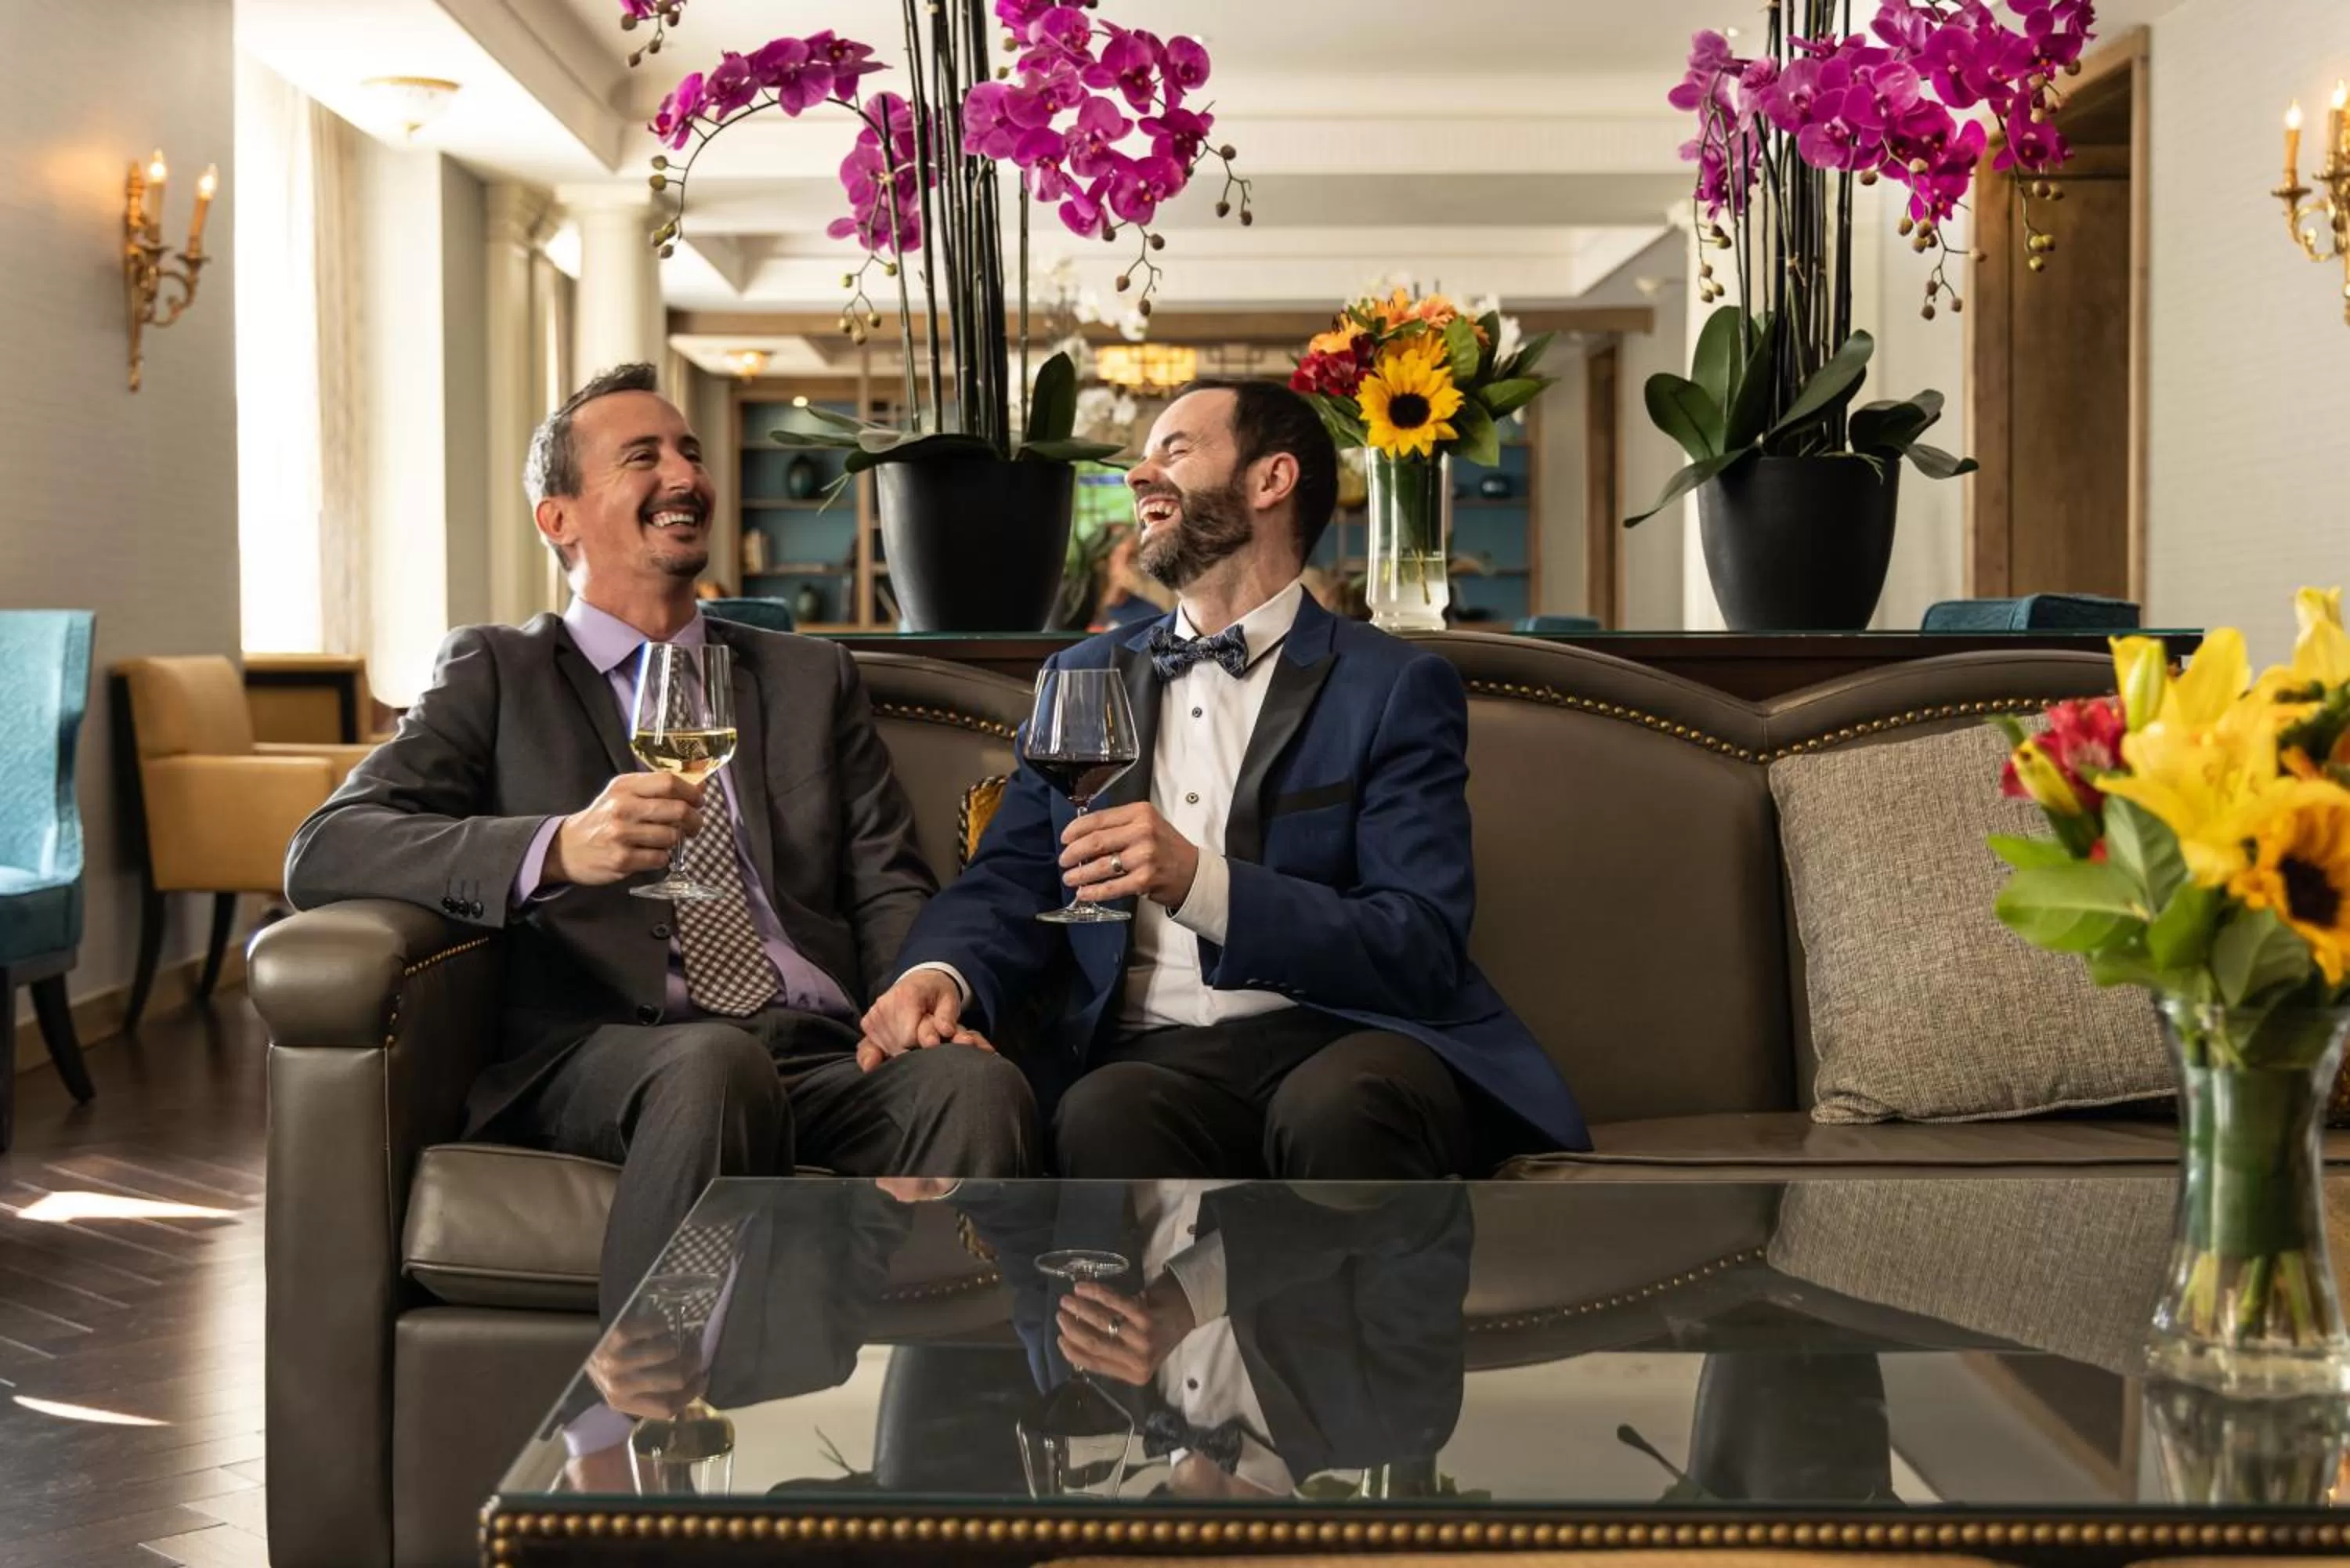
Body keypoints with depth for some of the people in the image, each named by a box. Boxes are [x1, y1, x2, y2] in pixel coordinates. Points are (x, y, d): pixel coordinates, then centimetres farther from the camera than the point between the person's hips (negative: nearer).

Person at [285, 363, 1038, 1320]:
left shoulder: (812, 680, 27)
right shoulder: (496, 674, 15)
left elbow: (888, 890, 17)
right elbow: (324, 852, 0)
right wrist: (558, 848, -19)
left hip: (825, 1060, 3)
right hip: (600, 1060, -3)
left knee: (980, 1086, -30)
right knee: (712, 1062, -38)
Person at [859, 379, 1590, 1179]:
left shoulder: (1395, 687, 5)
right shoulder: (1086, 677, 20)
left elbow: (1422, 950, -5)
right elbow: (1009, 883, 13)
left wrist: (1199, 882, -20)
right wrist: (943, 973, -12)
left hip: (1344, 1042, -1)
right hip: (1151, 1053, 2)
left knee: (1343, 1106, -37)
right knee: (1106, 1117, -34)